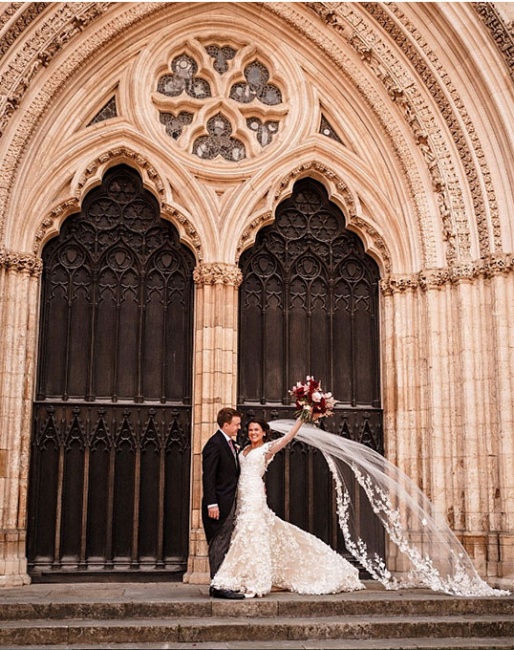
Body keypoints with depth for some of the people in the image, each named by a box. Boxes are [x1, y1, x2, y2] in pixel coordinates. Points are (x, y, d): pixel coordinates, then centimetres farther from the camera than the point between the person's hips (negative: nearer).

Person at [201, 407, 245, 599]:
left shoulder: (231, 443, 15)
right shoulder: (214, 444, -14)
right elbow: (208, 477, -17)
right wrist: (212, 504, -22)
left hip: (229, 504, 10)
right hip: (219, 504, -10)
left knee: (222, 547, 13)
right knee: (219, 546, -5)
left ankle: (219, 585, 20)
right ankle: (219, 587, -2)